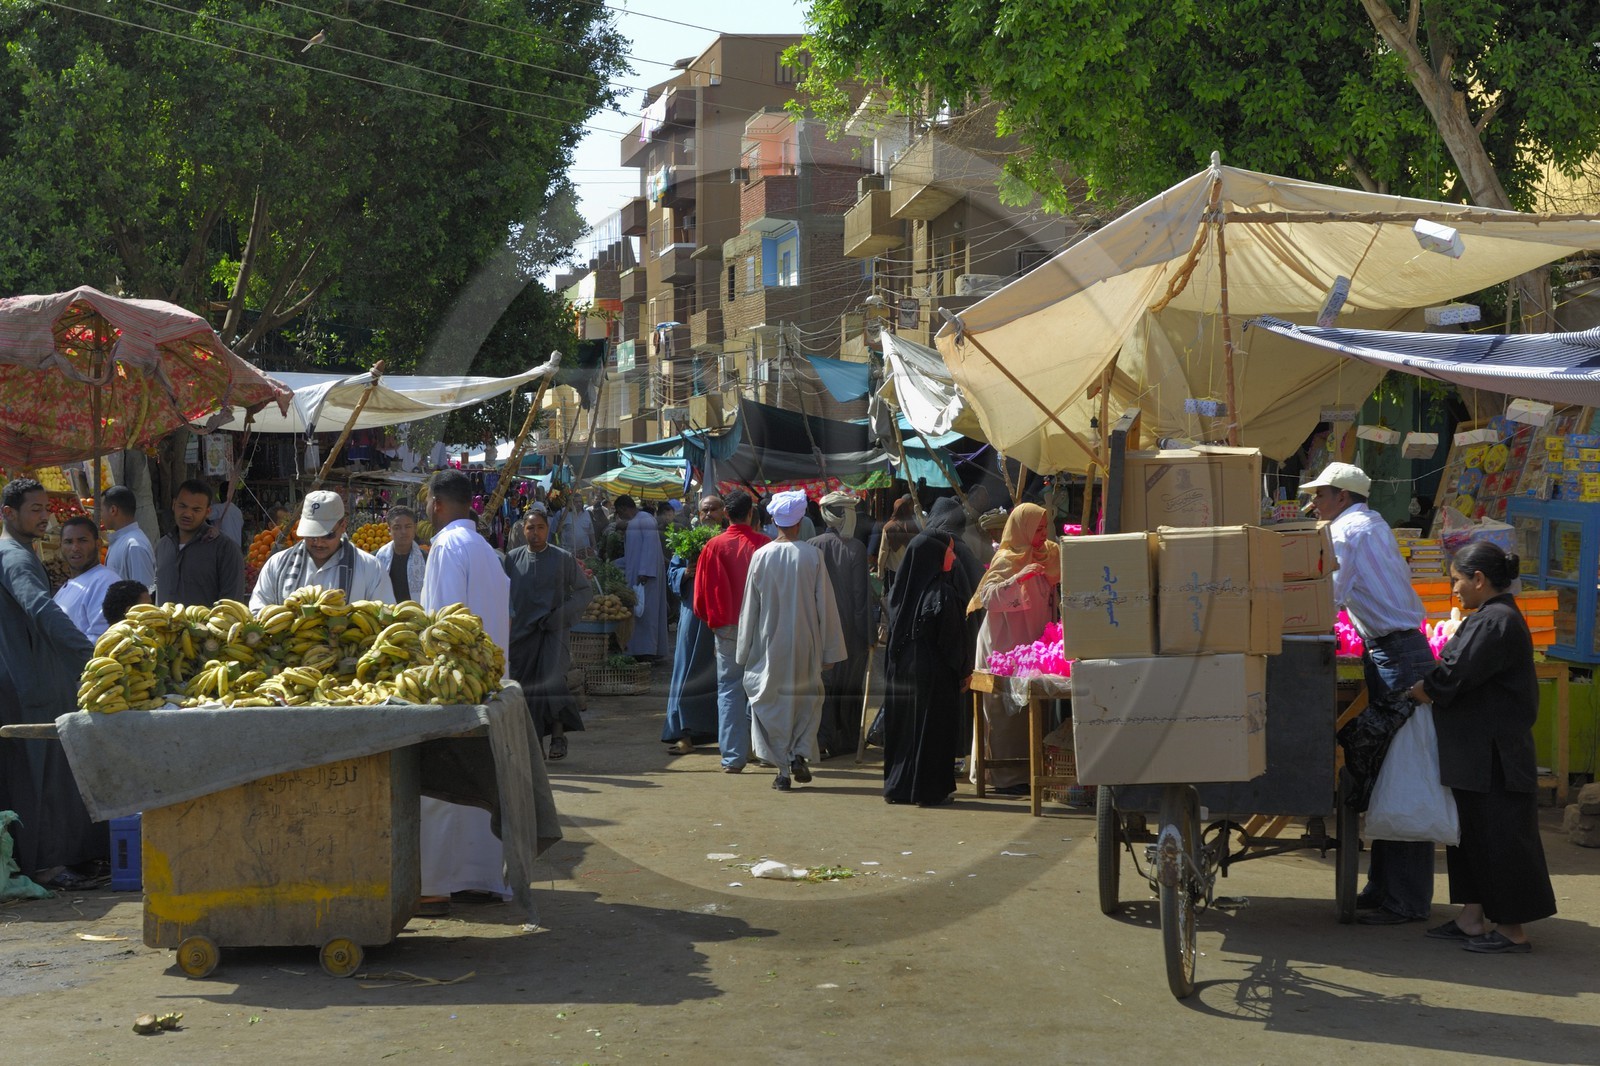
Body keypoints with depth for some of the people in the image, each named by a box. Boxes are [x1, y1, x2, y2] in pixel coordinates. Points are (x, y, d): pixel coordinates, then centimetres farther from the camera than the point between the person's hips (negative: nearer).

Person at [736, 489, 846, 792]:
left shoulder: (761, 556, -6)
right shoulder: (813, 556, -8)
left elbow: (750, 606, 1)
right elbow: (825, 605, -4)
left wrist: (746, 650, 10)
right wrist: (828, 649, 5)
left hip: (770, 644, 0)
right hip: (805, 643, 0)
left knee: (772, 702, 9)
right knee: (807, 699, 18)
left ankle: (782, 769, 7)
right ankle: (800, 753, 0)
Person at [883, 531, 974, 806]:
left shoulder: (902, 590, 3)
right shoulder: (942, 593, -17)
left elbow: (893, 631, 9)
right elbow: (954, 637, -14)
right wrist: (964, 670, -2)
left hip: (901, 670, 7)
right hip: (934, 672, -7)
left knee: (903, 726, 13)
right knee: (933, 728, 2)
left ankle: (896, 786, 18)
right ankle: (930, 790, 5)